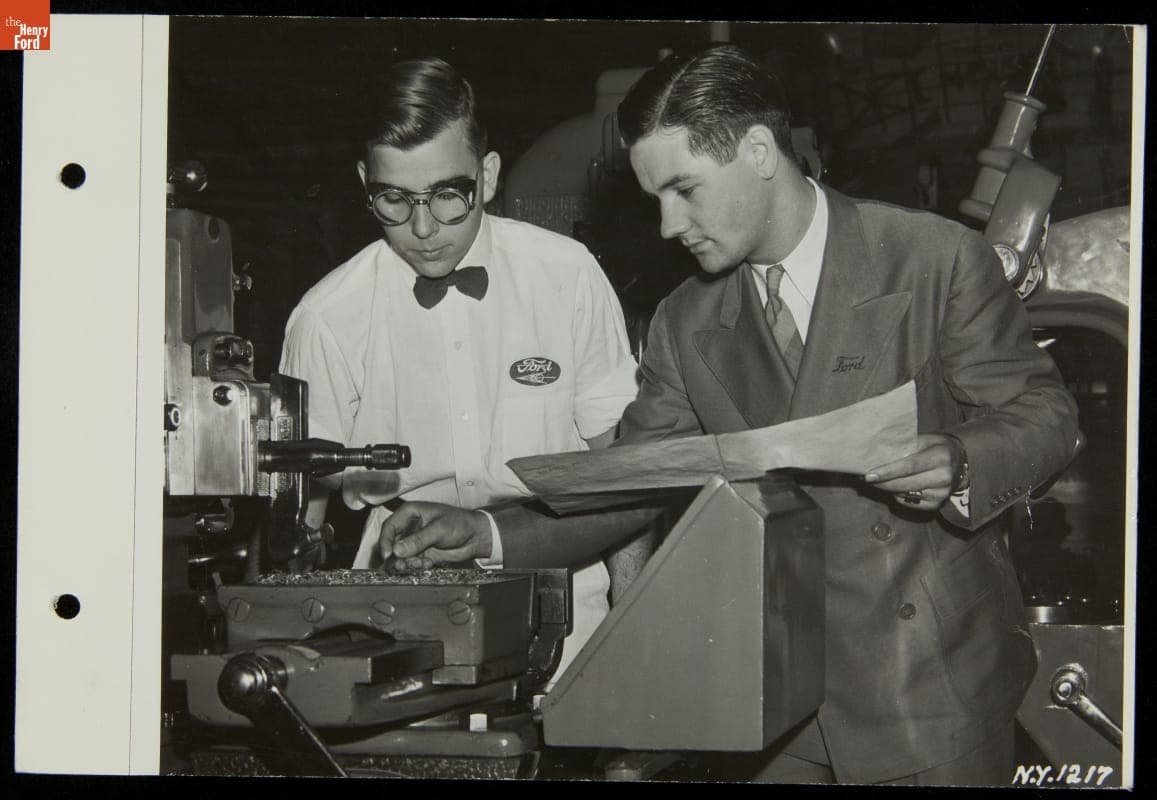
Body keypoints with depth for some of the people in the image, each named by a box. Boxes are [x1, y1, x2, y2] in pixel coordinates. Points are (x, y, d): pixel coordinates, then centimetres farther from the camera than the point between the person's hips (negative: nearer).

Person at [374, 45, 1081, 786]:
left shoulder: (939, 259, -7)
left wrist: (959, 467, -26)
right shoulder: (687, 326, 9)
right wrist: (486, 534, -3)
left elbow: (1043, 413, -5)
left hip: (938, 679, -4)